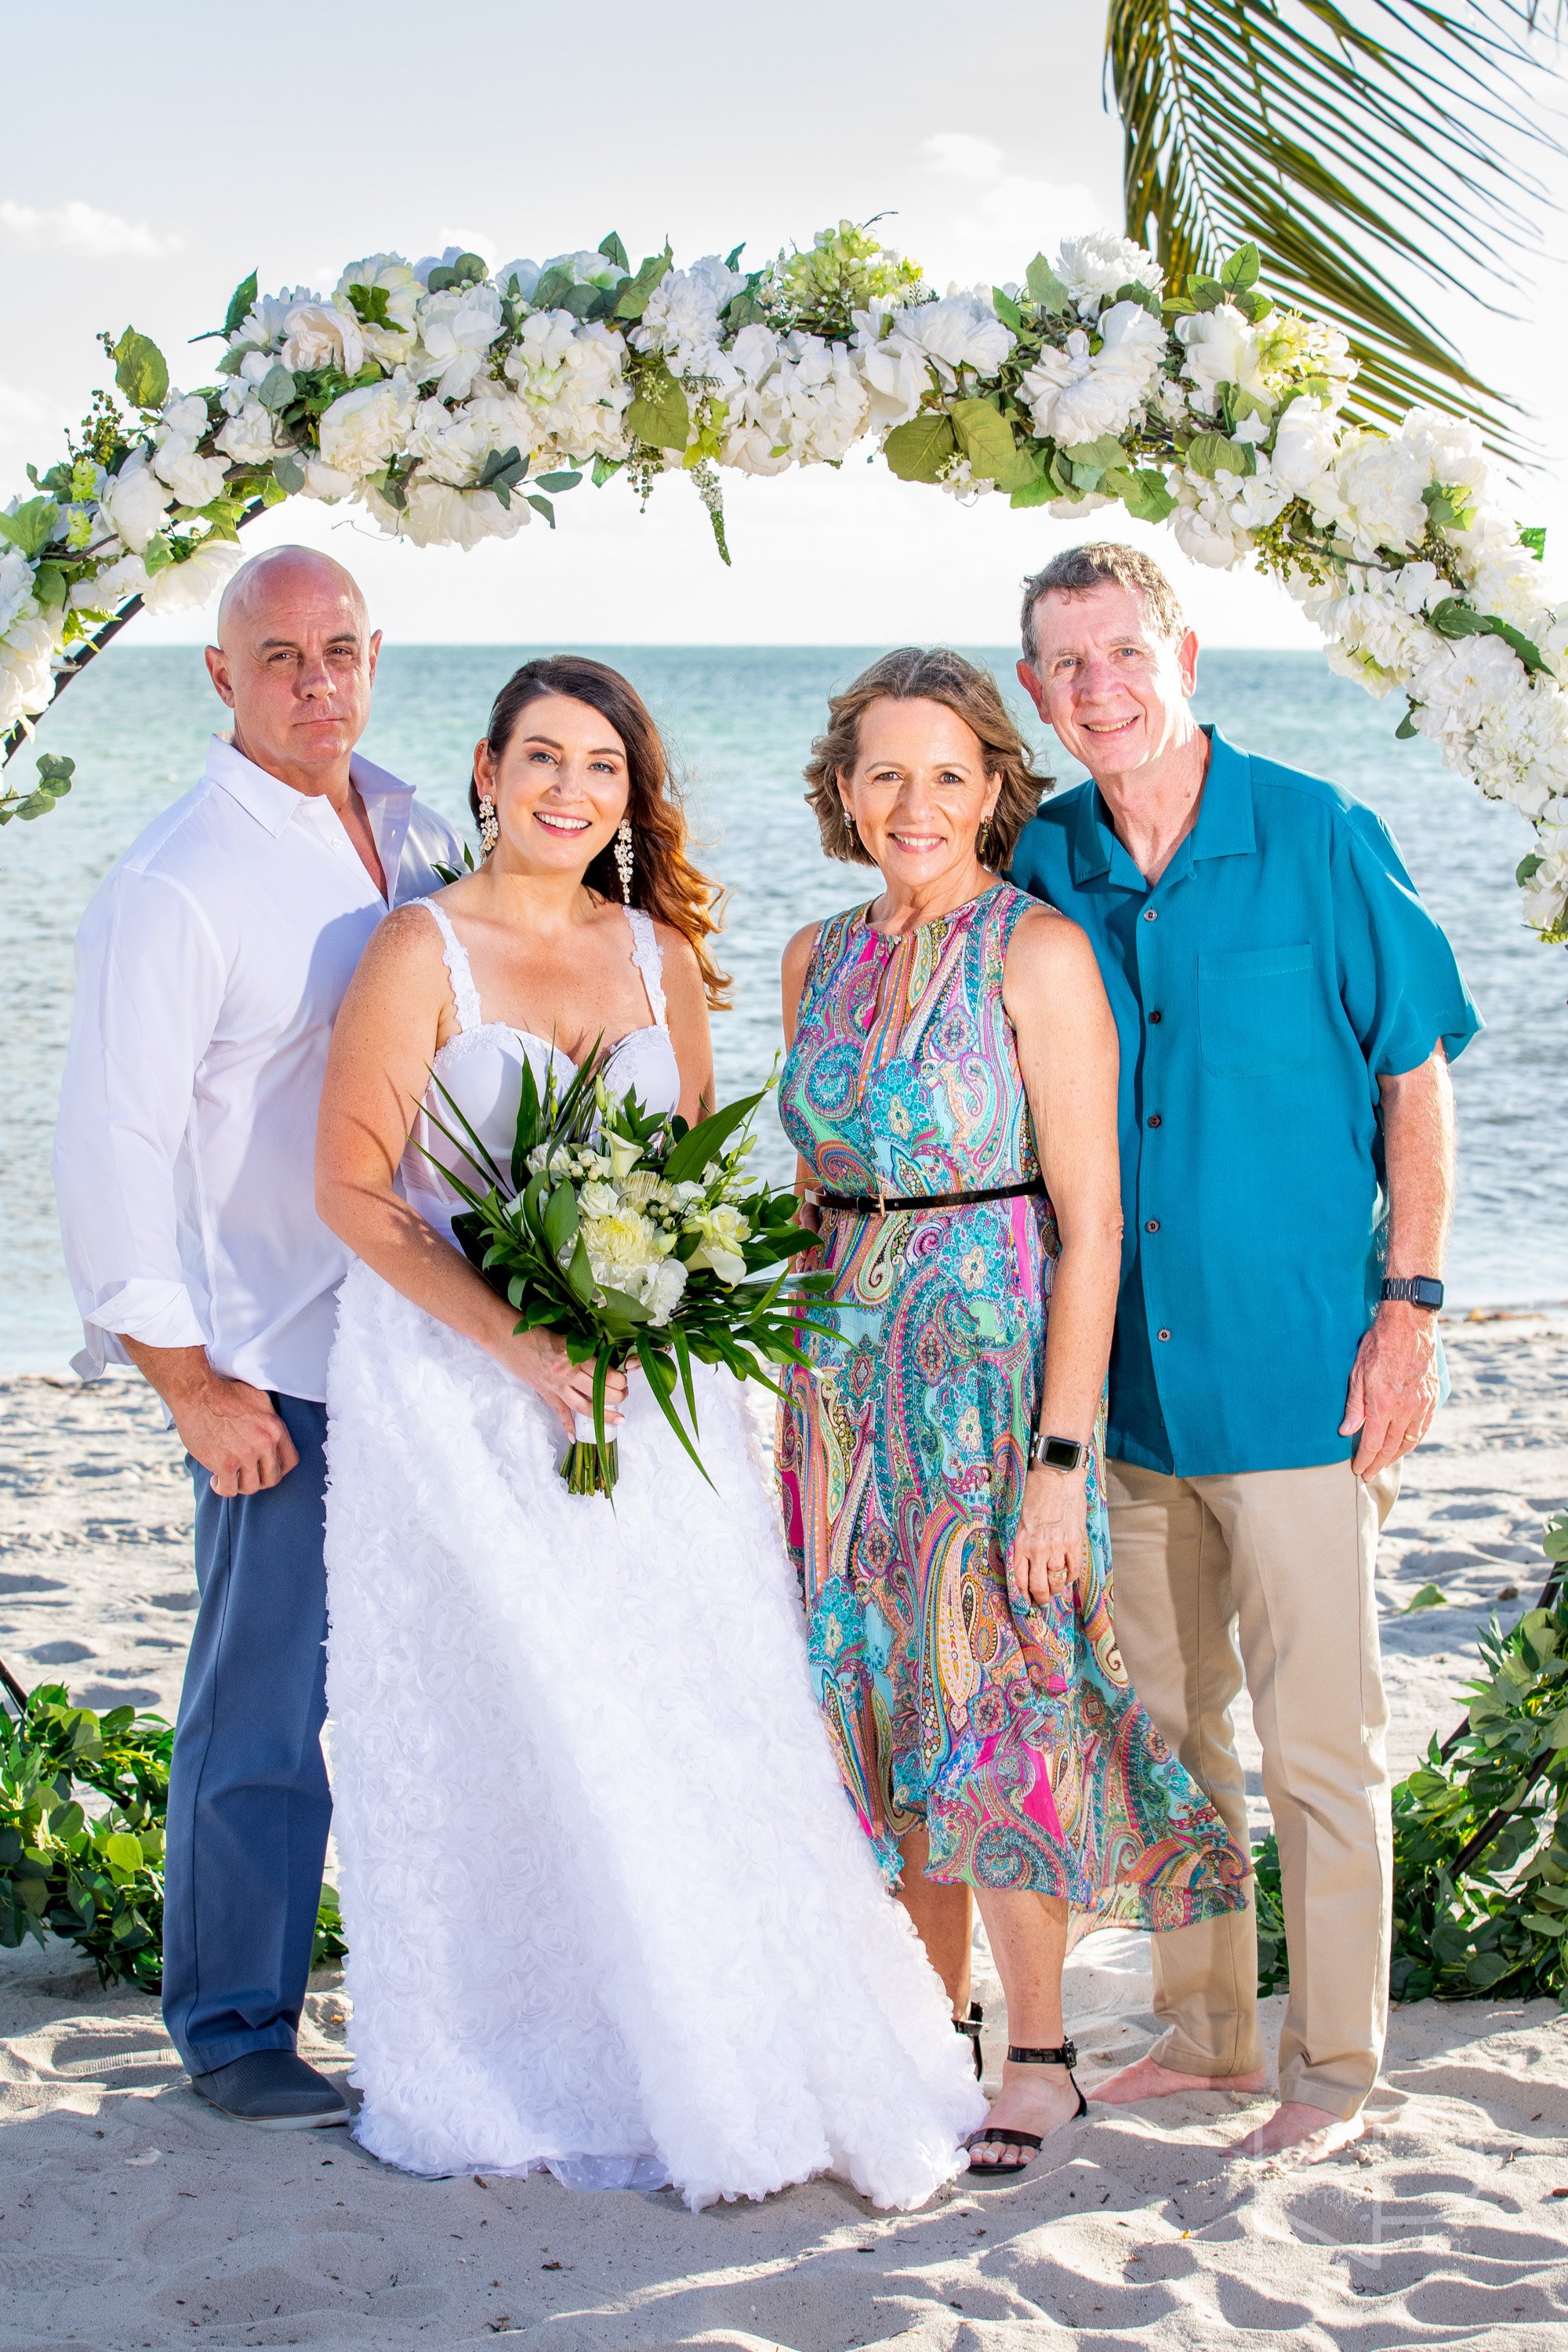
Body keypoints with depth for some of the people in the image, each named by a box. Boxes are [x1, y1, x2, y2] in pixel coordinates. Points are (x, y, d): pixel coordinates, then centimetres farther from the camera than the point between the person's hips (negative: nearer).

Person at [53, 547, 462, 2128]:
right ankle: (234, 2034, 19)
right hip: (280, 1368, -6)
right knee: (267, 1710, 2)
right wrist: (189, 1383, -12)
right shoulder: (175, 886, -12)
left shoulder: (413, 833, 8)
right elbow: (109, 1149, -12)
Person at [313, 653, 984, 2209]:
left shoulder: (658, 953, 8)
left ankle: (712, 2064, 14)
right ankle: (497, 2072, 16)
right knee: (513, 1719, -1)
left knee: (692, 1716, 2)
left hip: (639, 1381, 4)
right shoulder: (423, 950, -6)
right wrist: (518, 1339, -18)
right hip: (460, 1380, -4)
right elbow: (354, 1190, -9)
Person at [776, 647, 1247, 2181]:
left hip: (997, 1361, -6)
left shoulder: (1037, 952, -11)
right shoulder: (820, 961, 9)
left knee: (993, 1700, -2)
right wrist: (791, 1401, 13)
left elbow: (1090, 1223, -14)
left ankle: (1037, 2056, 12)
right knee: (890, 1697, 11)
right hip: (855, 1364, 6)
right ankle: (934, 2029, 25)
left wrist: (1062, 1454, -18)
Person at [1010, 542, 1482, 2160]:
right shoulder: (1039, 871, 5)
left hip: (1293, 1365, -5)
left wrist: (1408, 1306, -7)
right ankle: (1203, 2029, 29)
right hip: (1119, 1373, 5)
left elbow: (1415, 1074, -2)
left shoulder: (1315, 839, -6)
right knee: (1163, 1722, 14)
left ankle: (1332, 2068, 15)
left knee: (1316, 1735, 1)